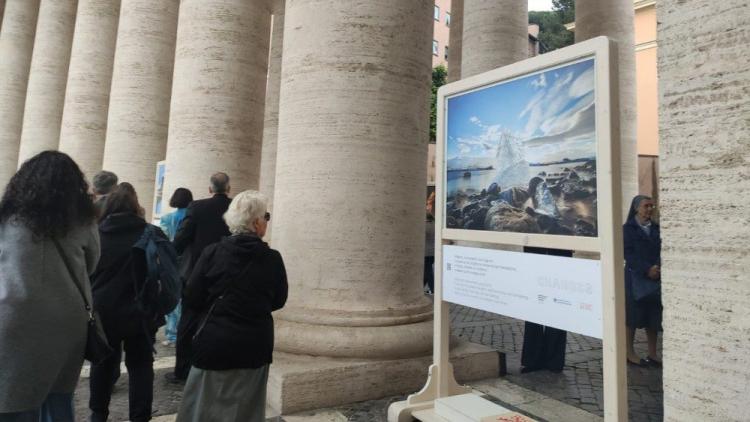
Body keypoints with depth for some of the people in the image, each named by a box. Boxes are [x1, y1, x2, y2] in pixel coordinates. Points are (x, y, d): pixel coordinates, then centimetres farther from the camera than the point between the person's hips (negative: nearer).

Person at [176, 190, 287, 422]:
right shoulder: (273, 259, -10)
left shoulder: (213, 252, -11)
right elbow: (278, 301, 3)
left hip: (215, 343, 0)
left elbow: (191, 301, -6)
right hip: (256, 345, 1)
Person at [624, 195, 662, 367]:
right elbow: (628, 254, -11)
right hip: (635, 277, -4)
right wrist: (647, 269, -20)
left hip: (655, 278, 4)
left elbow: (661, 250, 2)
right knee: (632, 316, 5)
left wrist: (658, 268, -15)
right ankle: (630, 353, 17)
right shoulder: (628, 229, -3)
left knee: (653, 317, 7)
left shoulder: (656, 228, 10)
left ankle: (652, 354, 18)